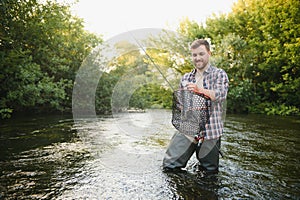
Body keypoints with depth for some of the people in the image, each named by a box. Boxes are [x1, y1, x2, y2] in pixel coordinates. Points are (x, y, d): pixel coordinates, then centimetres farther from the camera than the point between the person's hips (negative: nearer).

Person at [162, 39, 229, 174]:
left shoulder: (219, 74, 2)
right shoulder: (186, 78, 15)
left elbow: (221, 95, -17)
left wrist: (200, 90, -35)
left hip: (210, 131, -3)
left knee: (210, 172, 8)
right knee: (169, 166, 0)